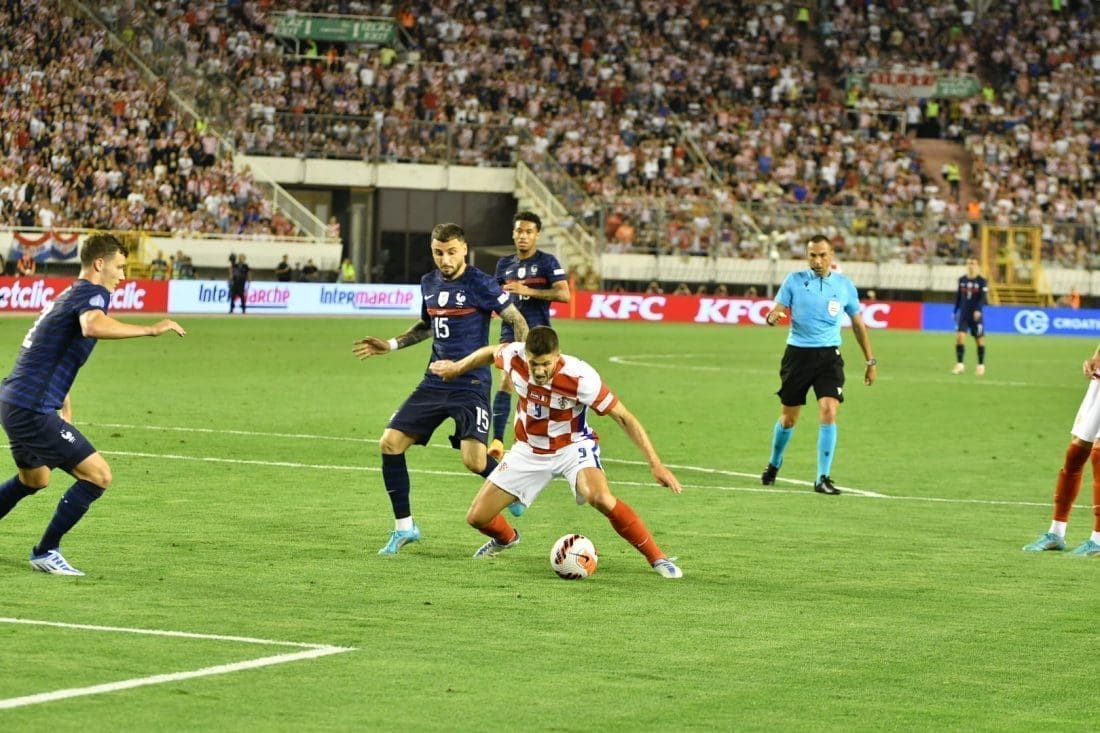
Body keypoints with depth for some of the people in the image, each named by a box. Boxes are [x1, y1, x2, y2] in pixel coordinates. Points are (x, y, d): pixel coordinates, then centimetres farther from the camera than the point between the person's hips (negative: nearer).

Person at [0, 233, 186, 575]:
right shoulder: (92, 293, -12)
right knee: (98, 475, -9)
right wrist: (151, 329, -33)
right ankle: (45, 552, 0)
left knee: (34, 480, 32)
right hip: (33, 409, -11)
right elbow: (93, 326, -37)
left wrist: (62, 401, 37)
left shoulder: (67, 295, 20)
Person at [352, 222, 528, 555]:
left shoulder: (480, 284, -10)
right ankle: (404, 527, 9)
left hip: (471, 384, -6)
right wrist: (390, 345, 20)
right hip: (435, 382, 6)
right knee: (390, 443, -3)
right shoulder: (429, 283, 10)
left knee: (475, 461, -18)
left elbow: (518, 322, -7)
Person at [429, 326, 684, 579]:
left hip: (573, 446, -4)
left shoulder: (579, 377, -31)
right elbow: (491, 352, 5)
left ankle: (657, 558, -19)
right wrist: (456, 368, 21)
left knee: (600, 497, -35)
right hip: (529, 450, 4)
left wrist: (655, 464, -27)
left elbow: (624, 417, -24)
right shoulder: (514, 356, -21)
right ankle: (506, 538, 40)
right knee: (477, 517, 1)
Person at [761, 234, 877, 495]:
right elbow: (776, 310, -4)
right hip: (798, 354, 0)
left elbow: (858, 324, 13)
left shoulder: (844, 285, 3)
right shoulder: (794, 280, -1)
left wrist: (870, 361, 13)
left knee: (829, 411, -17)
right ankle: (774, 465, 35)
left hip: (829, 356, 0)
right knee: (788, 417, 8)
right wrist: (772, 317, -30)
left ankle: (823, 478, -11)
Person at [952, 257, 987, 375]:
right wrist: (955, 311, 15)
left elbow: (982, 298, -14)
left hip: (975, 315, -3)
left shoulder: (982, 281, -5)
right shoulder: (961, 280, 7)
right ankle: (959, 364, -8)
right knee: (959, 336, -12)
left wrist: (978, 310, -28)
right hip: (963, 315, 3)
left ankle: (981, 365, 19)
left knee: (979, 339, 6)